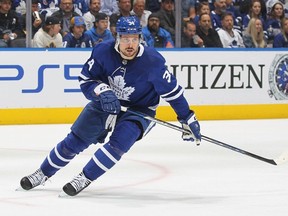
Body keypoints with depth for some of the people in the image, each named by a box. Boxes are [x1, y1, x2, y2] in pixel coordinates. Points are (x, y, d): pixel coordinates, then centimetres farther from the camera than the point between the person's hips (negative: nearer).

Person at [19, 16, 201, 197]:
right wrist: (102, 92, -31)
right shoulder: (103, 51, -21)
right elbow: (85, 80, -11)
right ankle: (43, 174, 22)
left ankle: (84, 179, -12)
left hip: (139, 109, -2)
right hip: (105, 102, 3)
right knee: (75, 140, 4)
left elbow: (172, 90, -16)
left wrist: (188, 119, -13)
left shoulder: (153, 61, -27)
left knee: (118, 142, -27)